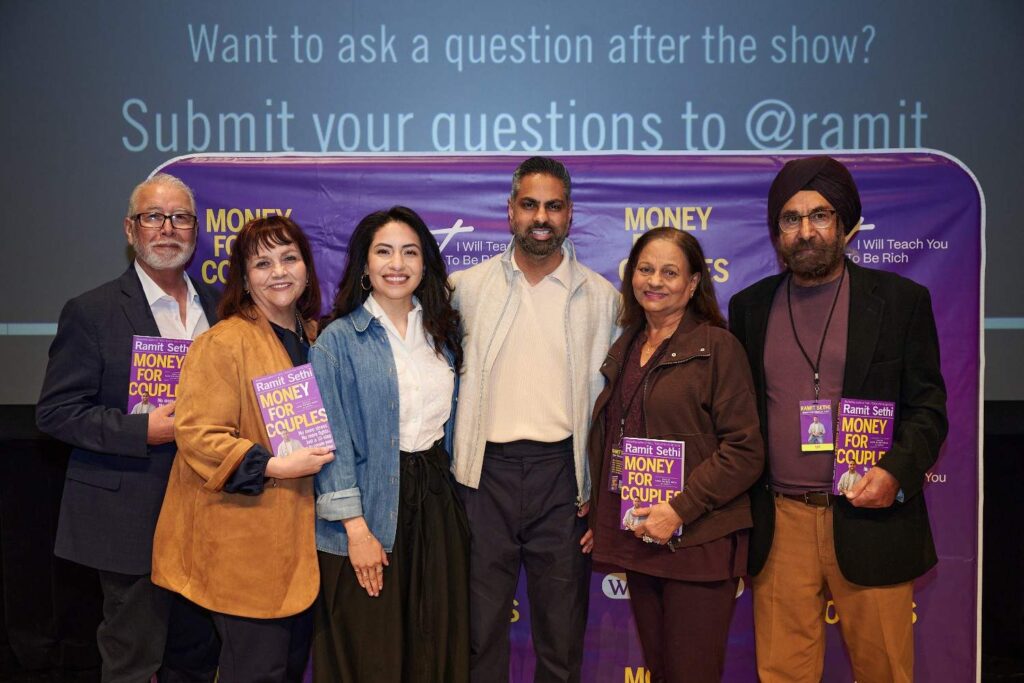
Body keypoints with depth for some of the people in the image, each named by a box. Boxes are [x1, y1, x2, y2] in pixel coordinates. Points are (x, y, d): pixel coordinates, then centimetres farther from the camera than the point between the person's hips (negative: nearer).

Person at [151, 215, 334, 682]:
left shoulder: (315, 338, 10)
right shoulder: (223, 343, -13)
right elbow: (196, 434, -18)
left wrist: (325, 455, 6)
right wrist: (275, 467, -22)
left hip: (300, 535, 7)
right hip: (244, 542, -7)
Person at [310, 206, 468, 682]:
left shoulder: (441, 333, 9)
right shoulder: (339, 339, -7)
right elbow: (333, 441, -12)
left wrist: (447, 491, 11)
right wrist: (356, 527, -16)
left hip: (436, 501, 5)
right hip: (369, 506, -4)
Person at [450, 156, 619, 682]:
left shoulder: (601, 297, 5)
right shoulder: (469, 286, 5)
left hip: (562, 472, 0)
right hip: (486, 470, 1)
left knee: (562, 634, 11)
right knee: (480, 627, 10)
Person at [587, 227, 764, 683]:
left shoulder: (716, 346, -7)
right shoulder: (624, 349, 12)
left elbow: (745, 451, -13)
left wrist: (680, 509, -19)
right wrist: (598, 515, 11)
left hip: (698, 541, -6)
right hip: (635, 539, 6)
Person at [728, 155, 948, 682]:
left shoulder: (900, 299, 2)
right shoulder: (750, 306, 9)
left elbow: (928, 405, 3)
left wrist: (896, 473, -15)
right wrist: (741, 510, 2)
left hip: (870, 518, -1)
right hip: (780, 525, 2)